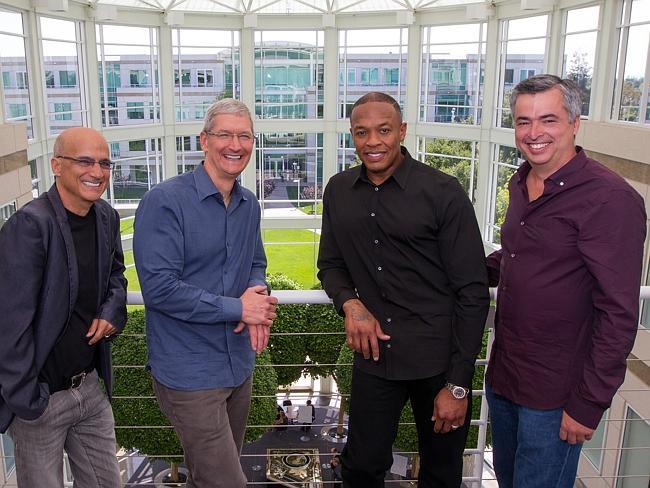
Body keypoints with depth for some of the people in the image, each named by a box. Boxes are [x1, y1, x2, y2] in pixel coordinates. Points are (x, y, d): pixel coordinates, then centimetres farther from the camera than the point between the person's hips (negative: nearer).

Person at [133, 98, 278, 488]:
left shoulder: (250, 205, 6)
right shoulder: (165, 201, -16)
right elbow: (159, 287, -21)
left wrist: (259, 299, -7)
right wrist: (237, 308, -18)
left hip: (239, 365, 7)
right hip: (191, 373, -7)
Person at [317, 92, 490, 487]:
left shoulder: (443, 193, -12)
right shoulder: (339, 191, 4)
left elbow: (472, 293, -11)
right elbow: (331, 264, 14)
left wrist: (458, 384, -12)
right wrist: (349, 302, -9)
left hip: (439, 361, -3)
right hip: (374, 353, 3)